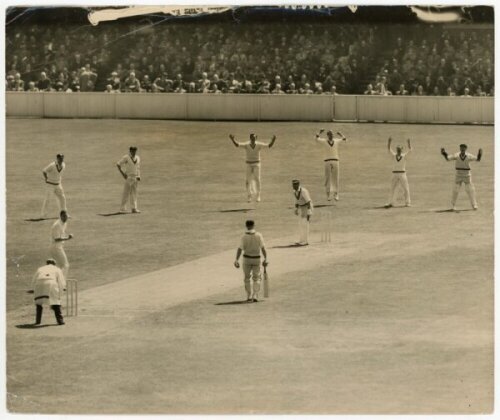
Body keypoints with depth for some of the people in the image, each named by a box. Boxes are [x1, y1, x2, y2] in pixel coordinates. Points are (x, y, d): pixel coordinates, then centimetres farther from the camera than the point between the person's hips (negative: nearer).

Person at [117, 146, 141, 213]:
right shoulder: (126, 158, -9)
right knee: (126, 193, -6)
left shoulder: (137, 158, 9)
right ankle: (122, 208, 0)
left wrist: (139, 176, 7)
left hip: (135, 177, 6)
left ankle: (134, 208, 4)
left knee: (134, 193, 5)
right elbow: (118, 164, -9)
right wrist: (122, 174, -13)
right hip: (128, 177, -6)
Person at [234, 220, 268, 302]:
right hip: (256, 258, 0)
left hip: (247, 258, 0)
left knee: (247, 278, 16)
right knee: (256, 278, 10)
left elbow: (240, 249, -15)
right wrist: (265, 259, -6)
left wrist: (237, 260, -16)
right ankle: (255, 296, -4)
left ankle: (249, 296, 13)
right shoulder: (259, 236, -8)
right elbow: (263, 248, -11)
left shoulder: (244, 237, -10)